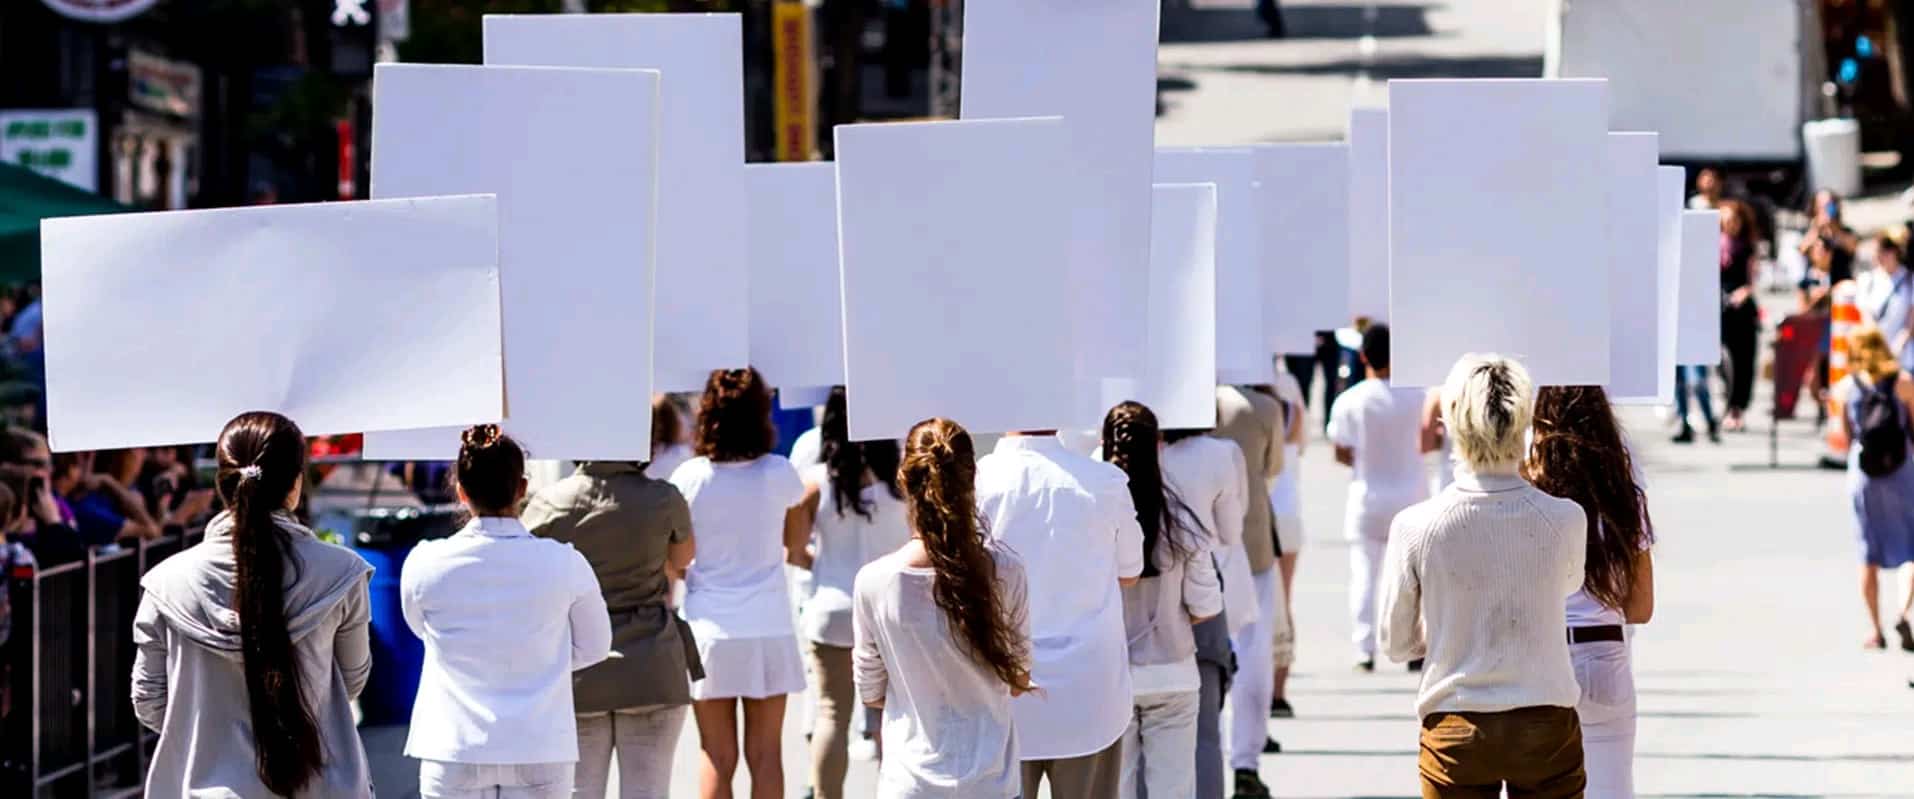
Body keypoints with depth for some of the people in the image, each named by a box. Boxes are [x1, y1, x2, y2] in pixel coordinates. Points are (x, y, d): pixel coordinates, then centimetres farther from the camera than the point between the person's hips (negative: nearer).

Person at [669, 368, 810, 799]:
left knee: (717, 758, 3)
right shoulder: (779, 475, -4)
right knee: (765, 753, 6)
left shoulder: (690, 478, -6)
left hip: (710, 629, 0)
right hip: (769, 629, 0)